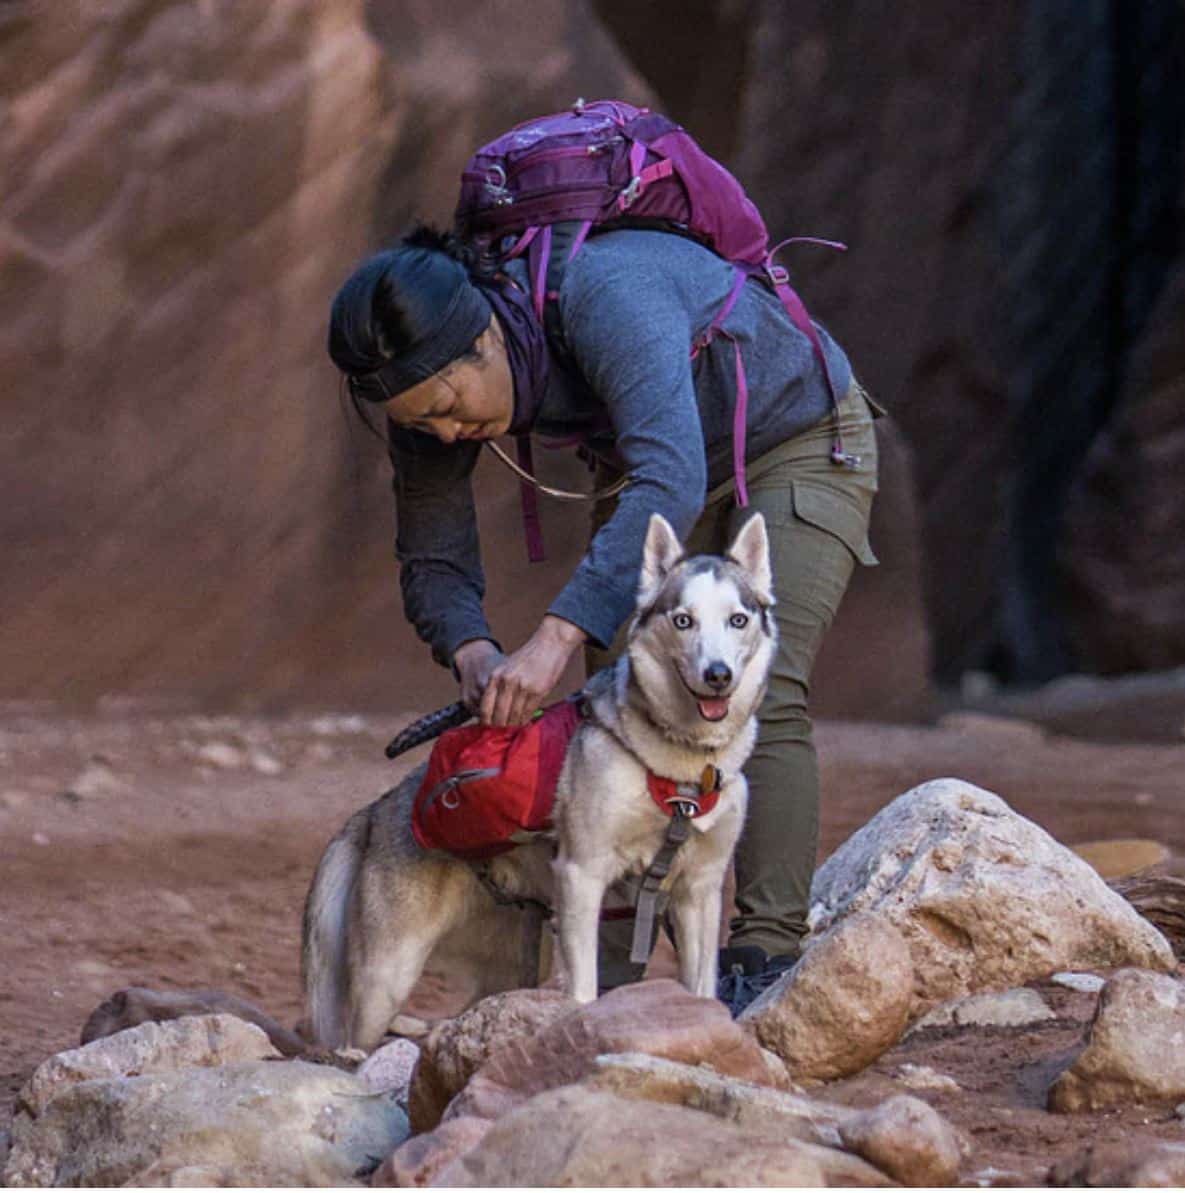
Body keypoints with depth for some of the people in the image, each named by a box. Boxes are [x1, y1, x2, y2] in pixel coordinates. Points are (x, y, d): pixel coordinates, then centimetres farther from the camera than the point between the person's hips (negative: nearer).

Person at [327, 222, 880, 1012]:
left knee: (760, 697, -22)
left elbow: (672, 481, -52)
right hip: (656, 476, 6)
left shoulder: (602, 295, -41)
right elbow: (433, 561, -8)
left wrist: (559, 635, -59)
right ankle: (603, 983, -5)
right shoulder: (431, 381, -18)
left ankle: (766, 957, -22)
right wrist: (470, 651, -30)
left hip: (804, 439, -6)